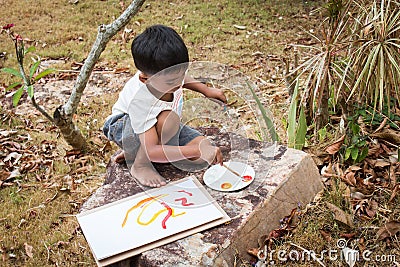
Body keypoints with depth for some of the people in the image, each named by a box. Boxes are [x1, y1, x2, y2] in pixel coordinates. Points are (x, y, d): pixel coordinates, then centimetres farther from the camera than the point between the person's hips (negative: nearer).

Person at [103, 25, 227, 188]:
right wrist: (198, 150, -52)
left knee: (205, 148, -13)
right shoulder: (140, 101, -41)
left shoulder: (168, 73, -24)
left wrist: (207, 91, 5)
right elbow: (152, 151, -46)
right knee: (168, 118, -41)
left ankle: (135, 151, 2)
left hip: (160, 126, 8)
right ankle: (139, 163, -15)